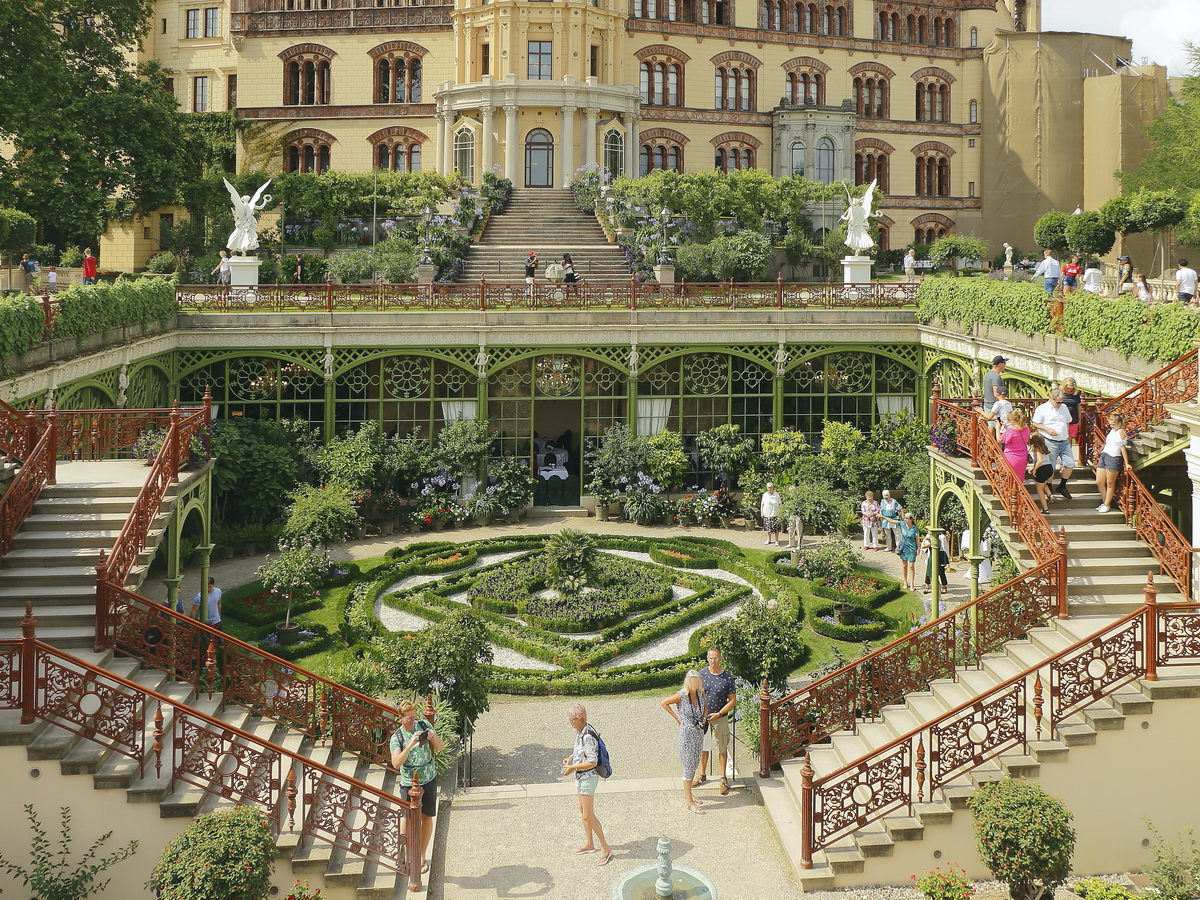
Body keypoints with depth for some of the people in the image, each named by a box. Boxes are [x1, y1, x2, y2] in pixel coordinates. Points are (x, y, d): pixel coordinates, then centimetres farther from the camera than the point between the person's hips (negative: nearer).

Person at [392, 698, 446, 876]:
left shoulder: (424, 725, -2)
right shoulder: (397, 737, -12)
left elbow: (441, 748, 2)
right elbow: (396, 763, -25)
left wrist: (433, 736, -19)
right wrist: (410, 745, -34)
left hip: (429, 781, 3)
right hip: (409, 784, -3)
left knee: (427, 818, 12)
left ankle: (423, 855, 27)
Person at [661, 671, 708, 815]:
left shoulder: (700, 694, -3)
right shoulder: (681, 695, -19)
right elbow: (664, 703, -8)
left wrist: (704, 717, -2)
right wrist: (676, 718, -6)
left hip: (699, 733, 6)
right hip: (687, 733, -6)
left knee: (694, 765, 17)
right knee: (689, 766, 0)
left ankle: (688, 794, 34)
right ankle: (689, 801, 9)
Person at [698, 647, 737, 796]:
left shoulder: (727, 677, -12)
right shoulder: (701, 674, -6)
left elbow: (733, 701, -8)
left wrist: (719, 714, -15)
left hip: (720, 718, -2)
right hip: (702, 718, 2)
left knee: (722, 749, 7)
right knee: (703, 747, 15)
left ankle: (724, 779, 19)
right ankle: (702, 775, 31)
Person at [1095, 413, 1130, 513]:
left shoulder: (1121, 432, -8)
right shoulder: (1112, 430, 16)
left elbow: (1123, 448, -12)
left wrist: (1126, 463, -13)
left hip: (1114, 458, -9)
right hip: (1104, 456, 9)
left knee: (1110, 484, 1)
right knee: (1099, 482, 10)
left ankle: (1107, 505, 9)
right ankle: (1104, 503, 23)